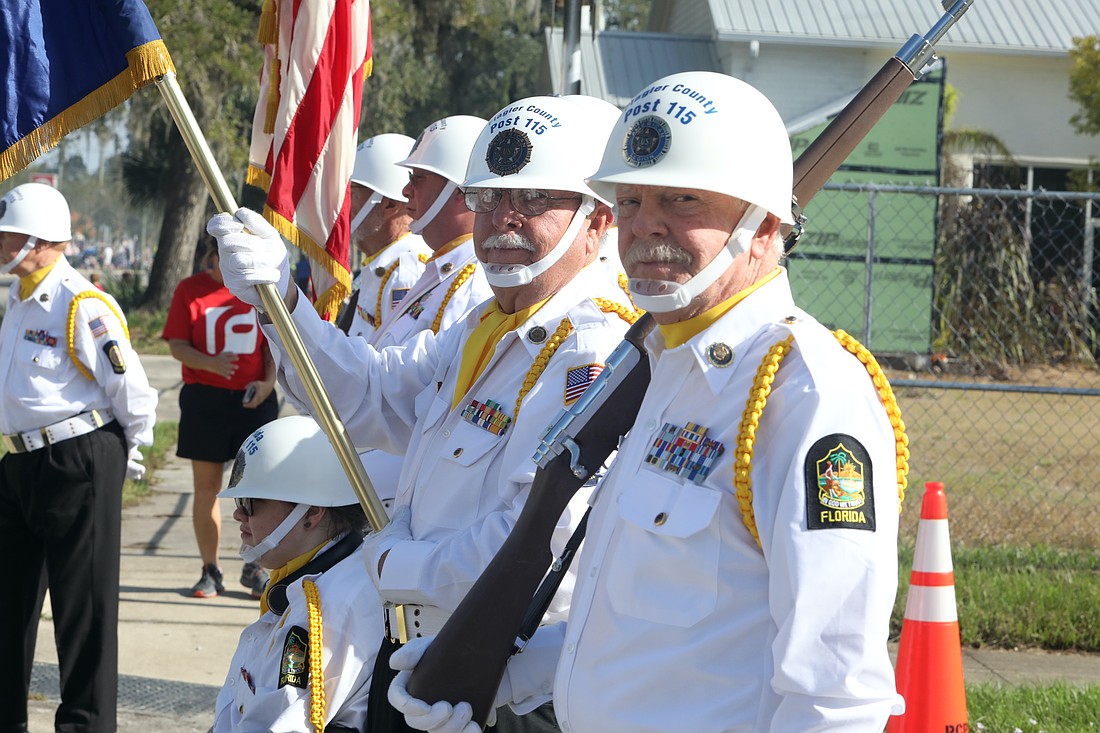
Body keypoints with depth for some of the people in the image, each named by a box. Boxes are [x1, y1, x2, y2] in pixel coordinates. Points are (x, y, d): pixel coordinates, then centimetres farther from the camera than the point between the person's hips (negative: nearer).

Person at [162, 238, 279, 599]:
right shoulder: (189, 290, 0)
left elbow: (274, 342, 8)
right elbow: (177, 345, -3)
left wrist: (268, 381, -9)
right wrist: (210, 363, -22)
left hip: (255, 398, 1)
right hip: (204, 398, -1)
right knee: (206, 487, 3)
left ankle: (255, 568, 14)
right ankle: (211, 572, 14)